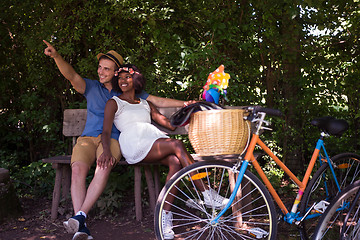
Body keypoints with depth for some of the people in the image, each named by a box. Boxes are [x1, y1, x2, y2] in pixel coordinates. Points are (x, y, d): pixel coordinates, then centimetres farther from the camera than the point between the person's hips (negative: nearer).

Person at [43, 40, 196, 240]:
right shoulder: (91, 87, 17)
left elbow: (158, 102, 16)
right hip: (87, 138, 1)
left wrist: (184, 103, 8)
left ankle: (81, 216, -40)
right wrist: (56, 56, -19)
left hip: (112, 140, -1)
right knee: (78, 169, -31)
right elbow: (71, 75, -1)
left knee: (104, 168, -36)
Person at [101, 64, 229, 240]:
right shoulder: (113, 103, 17)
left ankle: (166, 215, -30)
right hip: (134, 145, -5)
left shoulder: (146, 104, 30)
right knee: (177, 145, -29)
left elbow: (170, 124, 24)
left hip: (154, 138, 5)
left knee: (175, 162, -29)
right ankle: (208, 195, -28)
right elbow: (106, 131, 3)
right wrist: (107, 151, -17)